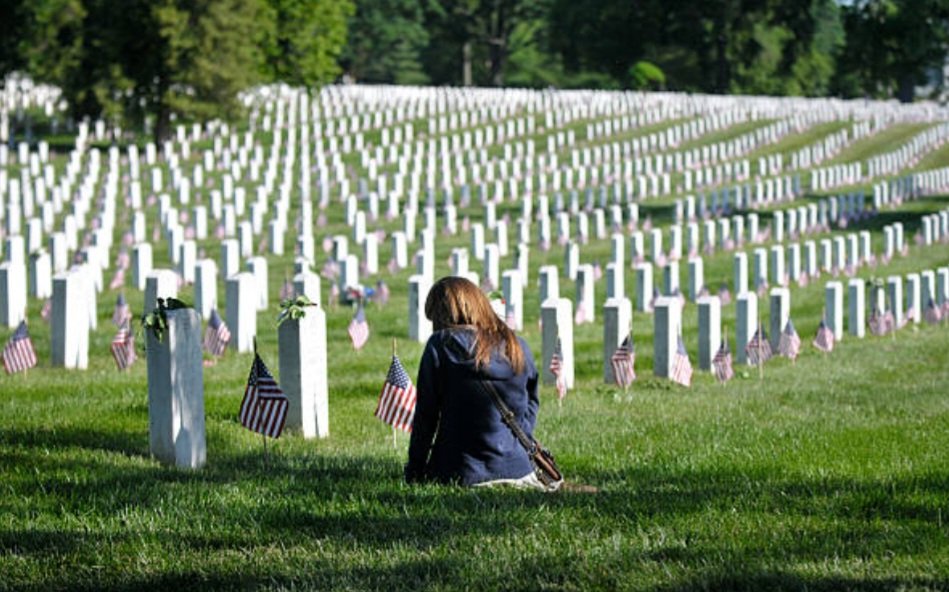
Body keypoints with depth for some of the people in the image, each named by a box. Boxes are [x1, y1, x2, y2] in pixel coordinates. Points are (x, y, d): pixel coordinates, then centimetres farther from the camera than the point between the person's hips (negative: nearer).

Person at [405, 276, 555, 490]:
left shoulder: (440, 345, -7)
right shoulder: (518, 347, 6)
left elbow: (425, 415, -5)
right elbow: (531, 404, 15)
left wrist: (414, 473, 3)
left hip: (461, 473, -4)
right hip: (517, 467, 4)